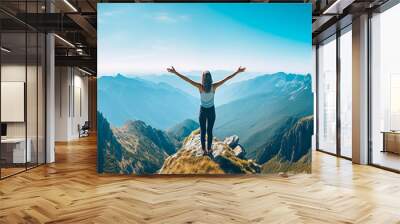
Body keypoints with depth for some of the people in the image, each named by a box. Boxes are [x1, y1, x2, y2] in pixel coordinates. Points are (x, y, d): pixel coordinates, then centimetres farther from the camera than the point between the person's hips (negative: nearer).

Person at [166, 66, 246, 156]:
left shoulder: (200, 87, -20)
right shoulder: (214, 86, -17)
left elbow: (186, 79, -22)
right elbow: (227, 78, -15)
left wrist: (175, 72, -21)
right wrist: (238, 72, -11)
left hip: (203, 111, -1)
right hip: (211, 111, 1)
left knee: (202, 131, 12)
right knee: (209, 131, 12)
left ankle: (204, 150, 19)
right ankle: (209, 150, 21)